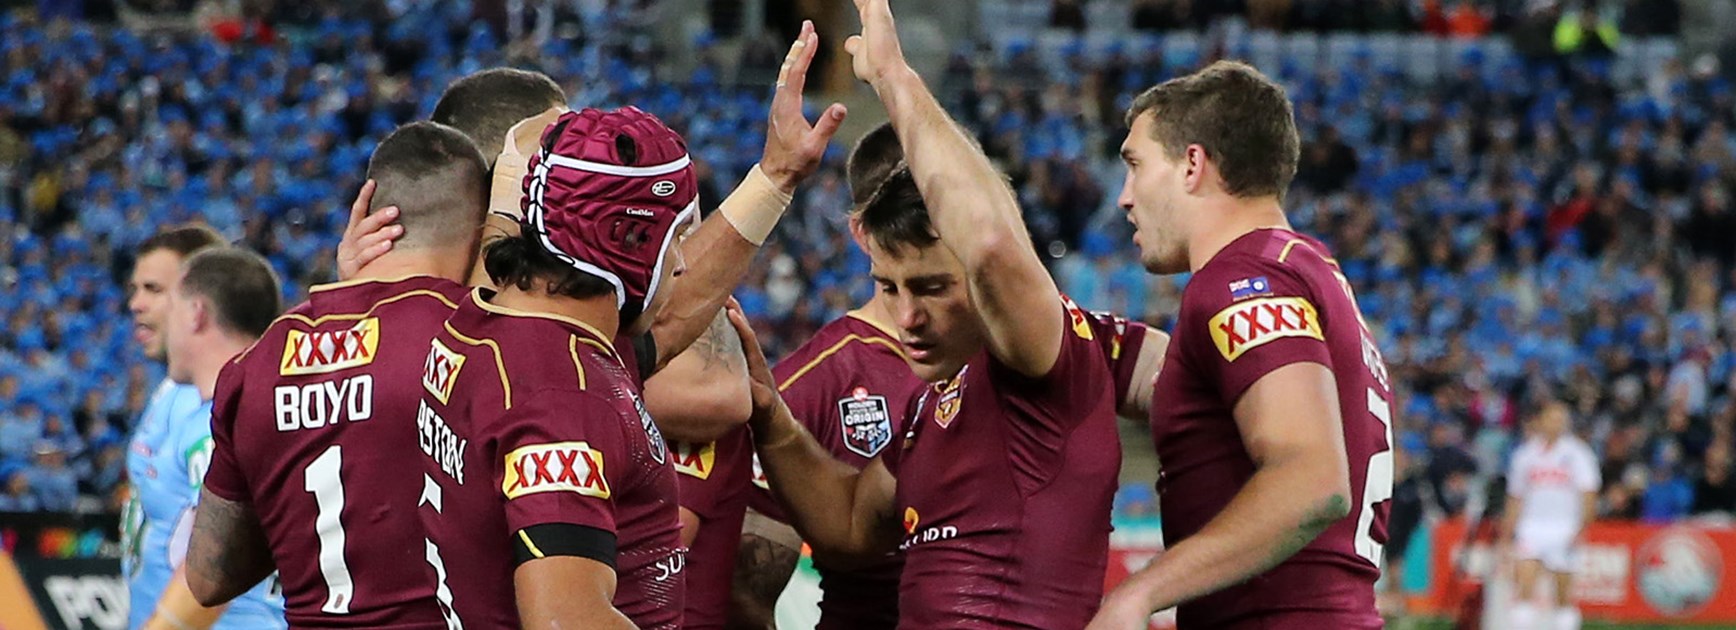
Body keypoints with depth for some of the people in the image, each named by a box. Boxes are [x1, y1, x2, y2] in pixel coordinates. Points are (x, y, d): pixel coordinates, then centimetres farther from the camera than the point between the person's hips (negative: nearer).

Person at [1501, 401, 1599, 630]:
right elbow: (1515, 499, 17)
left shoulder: (1577, 454, 1)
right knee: (1525, 587, -13)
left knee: (1564, 594, 3)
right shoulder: (1525, 454, 10)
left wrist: (1581, 528, -17)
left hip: (1565, 531, -2)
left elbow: (1589, 495, -5)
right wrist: (1506, 534, 15)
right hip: (1531, 529, 2)